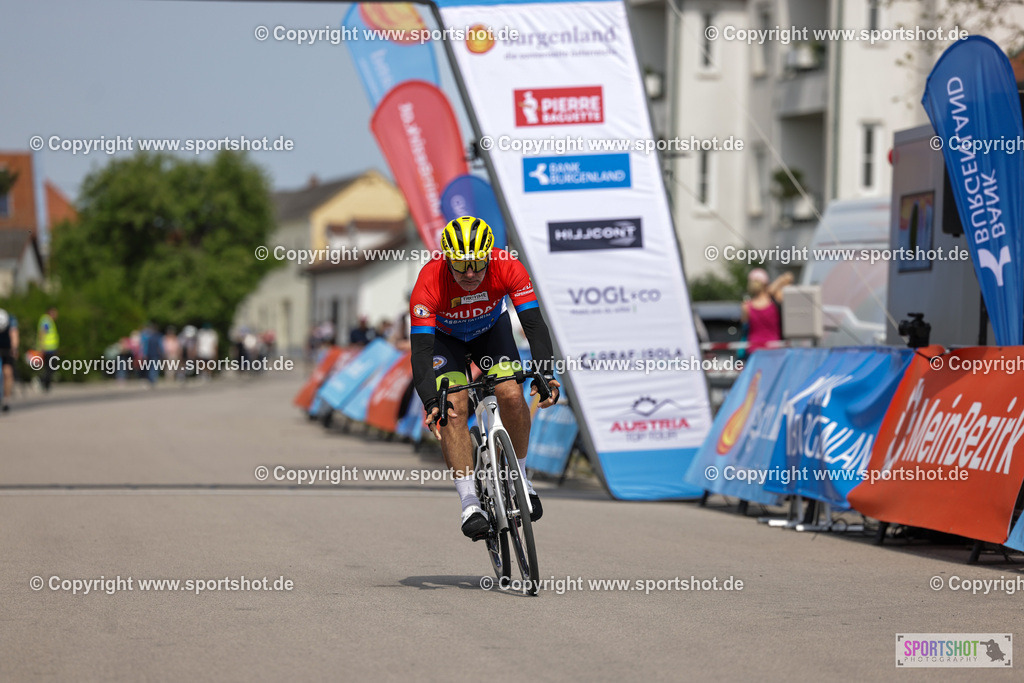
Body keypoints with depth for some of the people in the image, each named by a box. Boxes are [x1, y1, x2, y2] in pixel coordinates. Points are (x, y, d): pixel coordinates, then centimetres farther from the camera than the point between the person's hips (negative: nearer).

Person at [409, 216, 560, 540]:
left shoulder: (508, 268, -33)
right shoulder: (429, 282, -37)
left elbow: (534, 324, -35)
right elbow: (421, 350, -40)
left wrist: (545, 374, -51)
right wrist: (431, 401, -54)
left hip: (491, 328, 1)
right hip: (445, 336, -1)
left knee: (512, 396, -20)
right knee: (453, 407, -21)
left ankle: (519, 475, 4)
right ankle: (470, 504, -18)